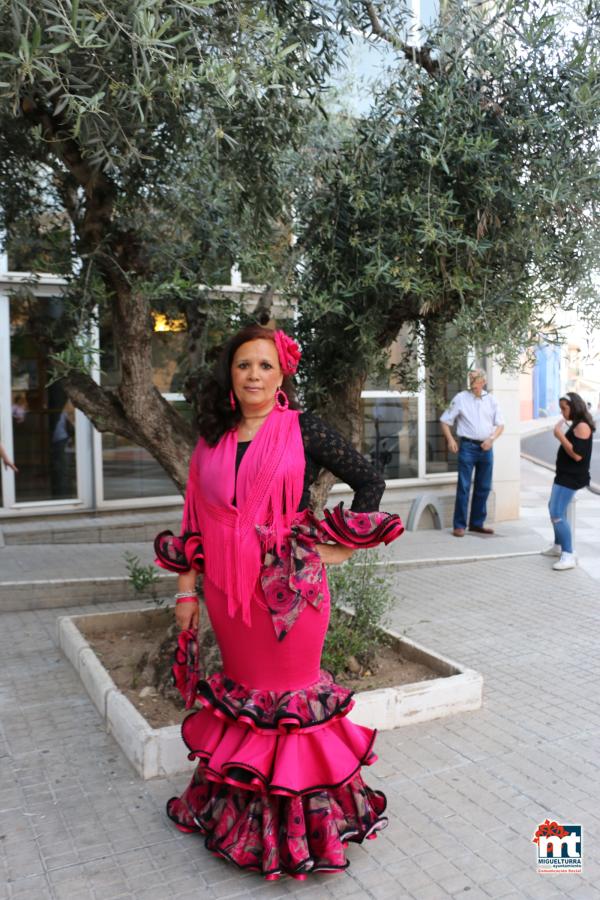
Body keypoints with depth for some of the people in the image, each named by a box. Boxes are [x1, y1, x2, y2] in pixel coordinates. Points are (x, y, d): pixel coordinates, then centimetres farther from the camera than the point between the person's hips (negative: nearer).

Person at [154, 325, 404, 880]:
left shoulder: (304, 431, -6)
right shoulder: (213, 439, 6)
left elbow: (370, 481, 0)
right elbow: (196, 521, 9)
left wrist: (339, 546, -5)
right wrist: (186, 588, 8)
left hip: (291, 588, -4)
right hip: (227, 591, 4)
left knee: (289, 692, 7)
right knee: (242, 689, 17)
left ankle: (300, 818, 28)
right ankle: (240, 807, 37)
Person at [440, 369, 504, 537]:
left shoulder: (491, 400, 7)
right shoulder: (460, 398, -2)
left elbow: (500, 424, 9)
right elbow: (445, 420, 1)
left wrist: (492, 438, -8)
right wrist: (450, 439, -12)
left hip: (486, 448, 4)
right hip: (468, 447, -4)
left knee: (483, 487, 9)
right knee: (464, 487, -5)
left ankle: (477, 523, 20)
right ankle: (459, 525, 1)